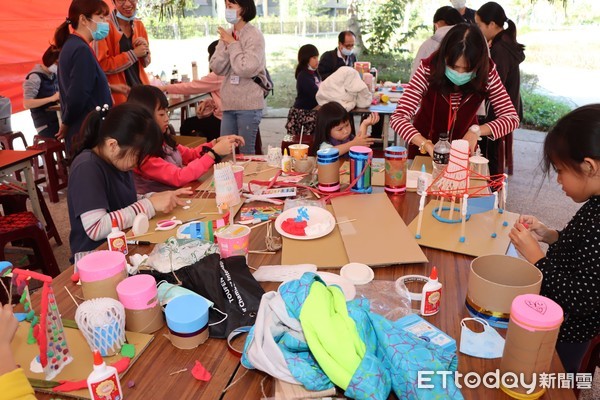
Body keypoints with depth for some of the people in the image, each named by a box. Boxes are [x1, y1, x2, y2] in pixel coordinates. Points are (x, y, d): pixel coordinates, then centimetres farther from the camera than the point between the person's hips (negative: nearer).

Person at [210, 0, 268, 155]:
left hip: (249, 104, -6)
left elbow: (247, 69, -18)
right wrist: (225, 45, -8)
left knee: (246, 152, 2)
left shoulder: (254, 36, -8)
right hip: (229, 103, 6)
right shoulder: (227, 35, 9)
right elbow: (216, 68, 4)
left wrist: (233, 44, -9)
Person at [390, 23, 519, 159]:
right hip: (424, 149, -1)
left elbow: (512, 117, -12)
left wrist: (476, 130, -29)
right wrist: (429, 147, -42)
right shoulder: (429, 69, -22)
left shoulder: (487, 72, -15)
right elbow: (398, 117, -29)